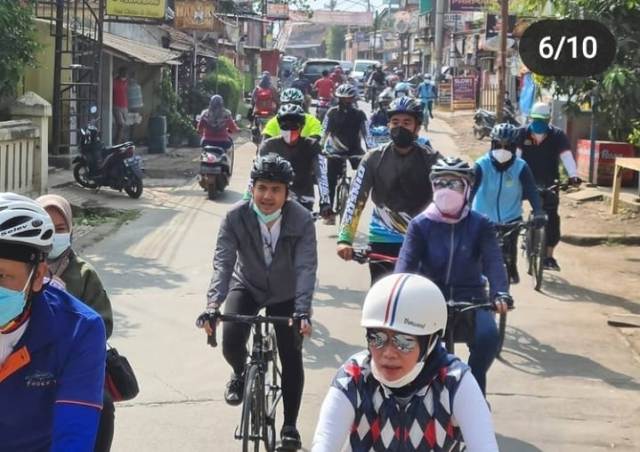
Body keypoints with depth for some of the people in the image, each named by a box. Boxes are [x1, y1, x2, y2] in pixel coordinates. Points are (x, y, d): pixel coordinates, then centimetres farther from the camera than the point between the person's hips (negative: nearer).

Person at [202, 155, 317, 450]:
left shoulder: (302, 220, -24)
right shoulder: (236, 217, -22)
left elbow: (306, 268, -29)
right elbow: (223, 261, -26)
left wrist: (303, 313, -41)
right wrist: (213, 304, -40)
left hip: (285, 294, 0)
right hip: (247, 287, 0)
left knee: (292, 357, -3)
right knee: (231, 344, -19)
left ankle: (289, 426, 15)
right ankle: (240, 374, 20)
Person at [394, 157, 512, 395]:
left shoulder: (480, 225, 1)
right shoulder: (420, 225, 0)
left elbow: (493, 261, -13)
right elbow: (406, 262, -13)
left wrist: (500, 294, -32)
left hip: (470, 300, 0)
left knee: (488, 335, -28)